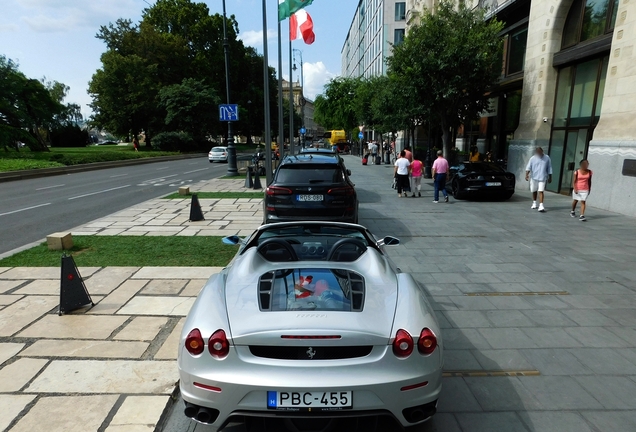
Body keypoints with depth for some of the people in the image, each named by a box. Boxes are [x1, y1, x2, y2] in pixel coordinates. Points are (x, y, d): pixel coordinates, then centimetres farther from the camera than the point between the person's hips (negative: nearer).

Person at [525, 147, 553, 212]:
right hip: (534, 177, 2)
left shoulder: (547, 158, 2)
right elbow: (528, 167, -9)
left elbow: (549, 168, 8)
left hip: (542, 178, -2)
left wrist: (550, 177, 9)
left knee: (541, 191, -13)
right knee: (534, 191, 12)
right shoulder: (533, 158, 0)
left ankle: (541, 206, -16)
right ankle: (534, 203, 32)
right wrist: (527, 174, -25)